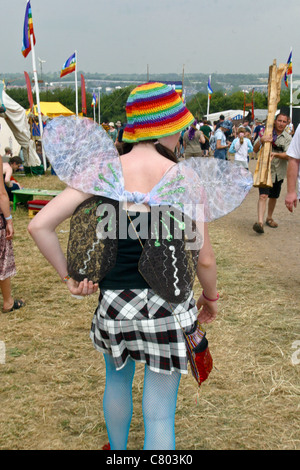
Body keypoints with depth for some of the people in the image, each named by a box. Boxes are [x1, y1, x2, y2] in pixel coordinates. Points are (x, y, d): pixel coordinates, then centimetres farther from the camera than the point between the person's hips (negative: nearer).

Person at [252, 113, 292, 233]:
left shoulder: (288, 138, 2)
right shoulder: (266, 133, 1)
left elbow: (288, 156, -10)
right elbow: (255, 150, -3)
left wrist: (275, 154, -27)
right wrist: (261, 140, -23)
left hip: (279, 172, 3)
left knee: (273, 197, 15)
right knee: (263, 195, -18)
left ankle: (269, 218, 36)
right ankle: (260, 221, -26)